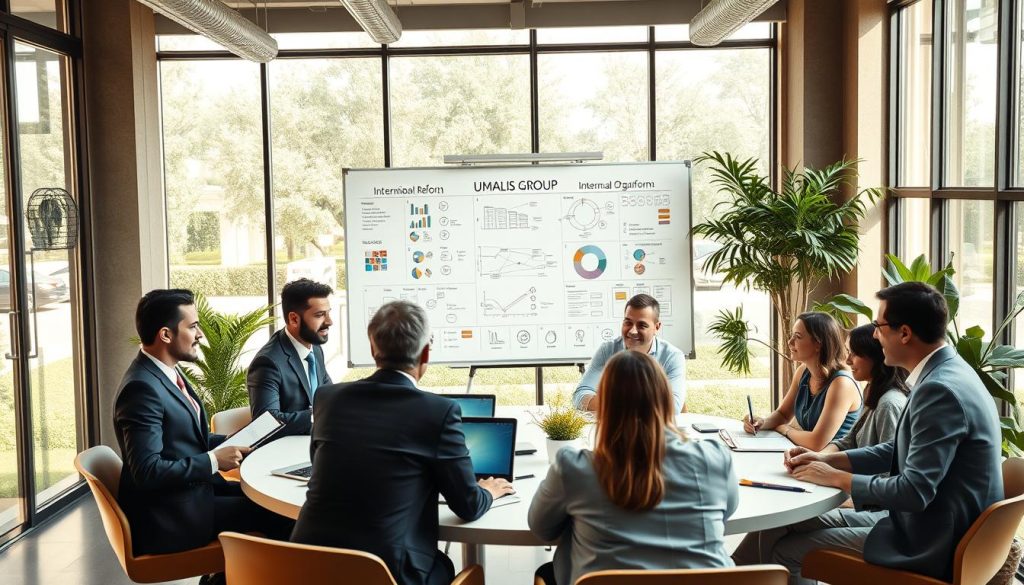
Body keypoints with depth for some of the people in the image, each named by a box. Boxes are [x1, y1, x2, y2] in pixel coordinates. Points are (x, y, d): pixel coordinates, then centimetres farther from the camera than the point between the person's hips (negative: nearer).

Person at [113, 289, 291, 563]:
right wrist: (214, 461, -19)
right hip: (169, 519, -9)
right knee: (274, 513, -11)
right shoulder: (141, 388, -22)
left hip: (192, 489, 9)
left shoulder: (167, 372, 7)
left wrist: (233, 442, 3)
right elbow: (148, 471, -26)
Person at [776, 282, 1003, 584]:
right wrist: (826, 460, 5)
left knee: (787, 552, -6)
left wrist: (836, 478, -14)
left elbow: (914, 491, -28)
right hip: (940, 528, 10)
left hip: (935, 547, -10)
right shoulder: (945, 372, 7)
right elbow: (897, 450, 15)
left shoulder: (940, 390, -26)